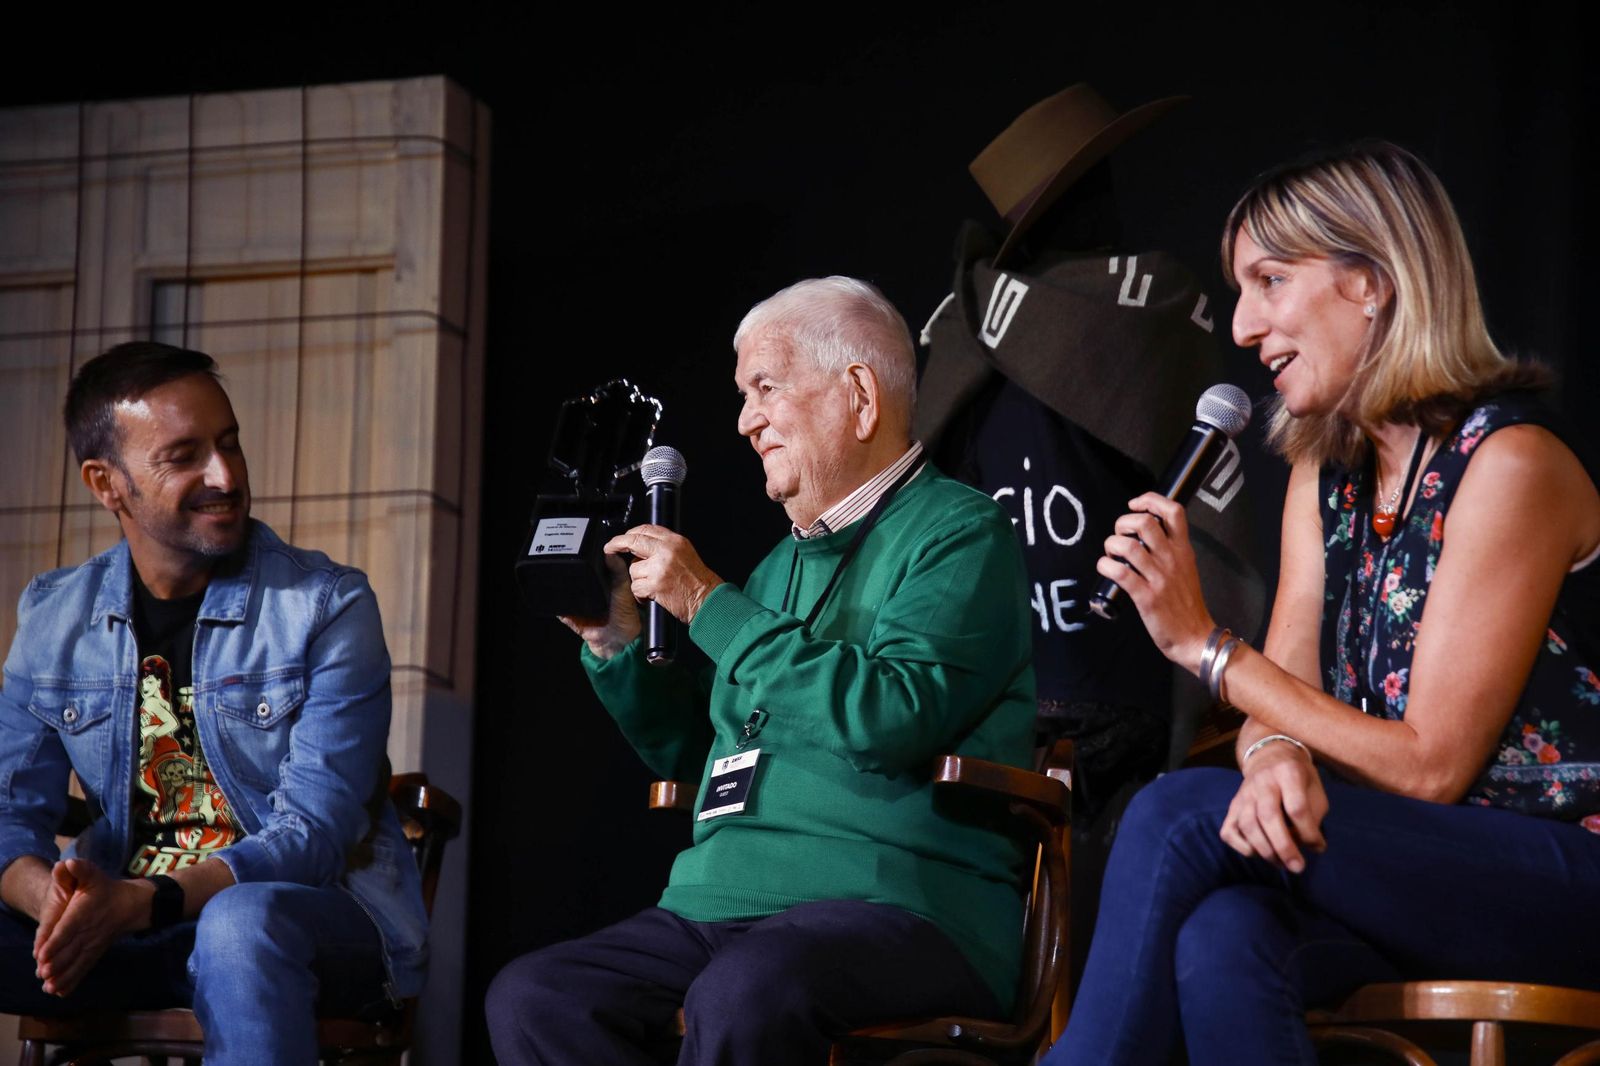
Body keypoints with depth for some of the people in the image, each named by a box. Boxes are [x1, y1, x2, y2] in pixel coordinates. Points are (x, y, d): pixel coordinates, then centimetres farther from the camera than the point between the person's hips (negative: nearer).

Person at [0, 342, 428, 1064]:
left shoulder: (328, 606, -6)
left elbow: (311, 835, -14)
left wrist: (141, 902, -30)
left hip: (319, 917, -3)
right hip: (122, 915, 3)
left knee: (242, 923, -39)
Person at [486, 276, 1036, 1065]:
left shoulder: (958, 533, 0)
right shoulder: (785, 563, 25)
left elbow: (891, 719, -18)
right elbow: (687, 747, 32)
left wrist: (711, 607, -11)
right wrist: (614, 641, 14)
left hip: (898, 904, -8)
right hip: (721, 905, 8)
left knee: (743, 992, -39)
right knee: (529, 998, -17)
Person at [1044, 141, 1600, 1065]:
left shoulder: (1512, 464, -12)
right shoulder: (1326, 476, 13)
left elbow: (1431, 764, -15)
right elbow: (1282, 705, 6)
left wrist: (1203, 643, -13)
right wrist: (1274, 756, -20)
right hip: (1413, 872, 6)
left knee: (1183, 813, -24)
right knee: (1217, 941, -29)